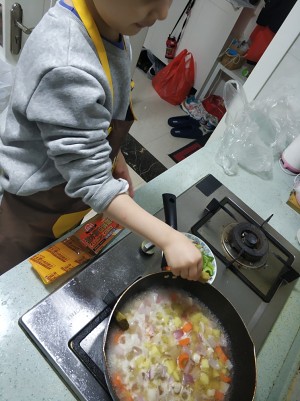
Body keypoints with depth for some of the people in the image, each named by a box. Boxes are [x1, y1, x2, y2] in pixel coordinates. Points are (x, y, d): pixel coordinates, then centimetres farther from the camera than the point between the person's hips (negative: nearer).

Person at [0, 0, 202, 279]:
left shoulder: (111, 28, -7)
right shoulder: (67, 69, -37)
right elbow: (92, 182, -33)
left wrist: (116, 159, 7)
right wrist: (168, 239, -32)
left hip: (69, 188, 7)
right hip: (42, 197, -7)